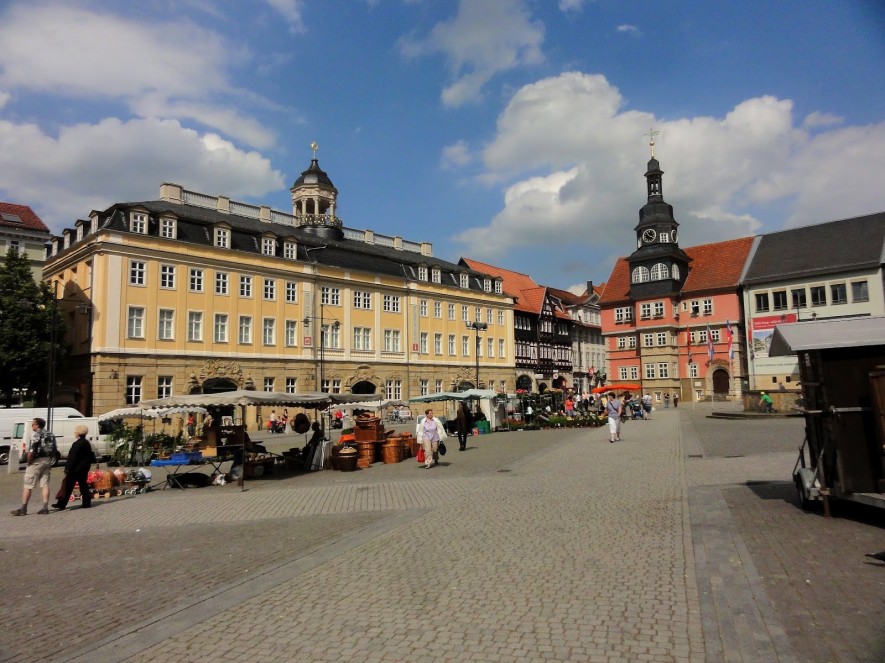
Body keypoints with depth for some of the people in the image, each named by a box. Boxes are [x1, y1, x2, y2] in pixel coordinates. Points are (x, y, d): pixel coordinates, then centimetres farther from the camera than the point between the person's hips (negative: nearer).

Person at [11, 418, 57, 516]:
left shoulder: (36, 434, -12)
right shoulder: (50, 435, 11)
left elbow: (32, 451, -20)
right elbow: (55, 450, 12)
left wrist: (29, 462, -9)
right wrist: (50, 462, 16)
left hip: (36, 461, -7)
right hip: (47, 461, 7)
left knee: (28, 486, 2)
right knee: (45, 485, 8)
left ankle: (23, 509, 6)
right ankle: (45, 508, 5)